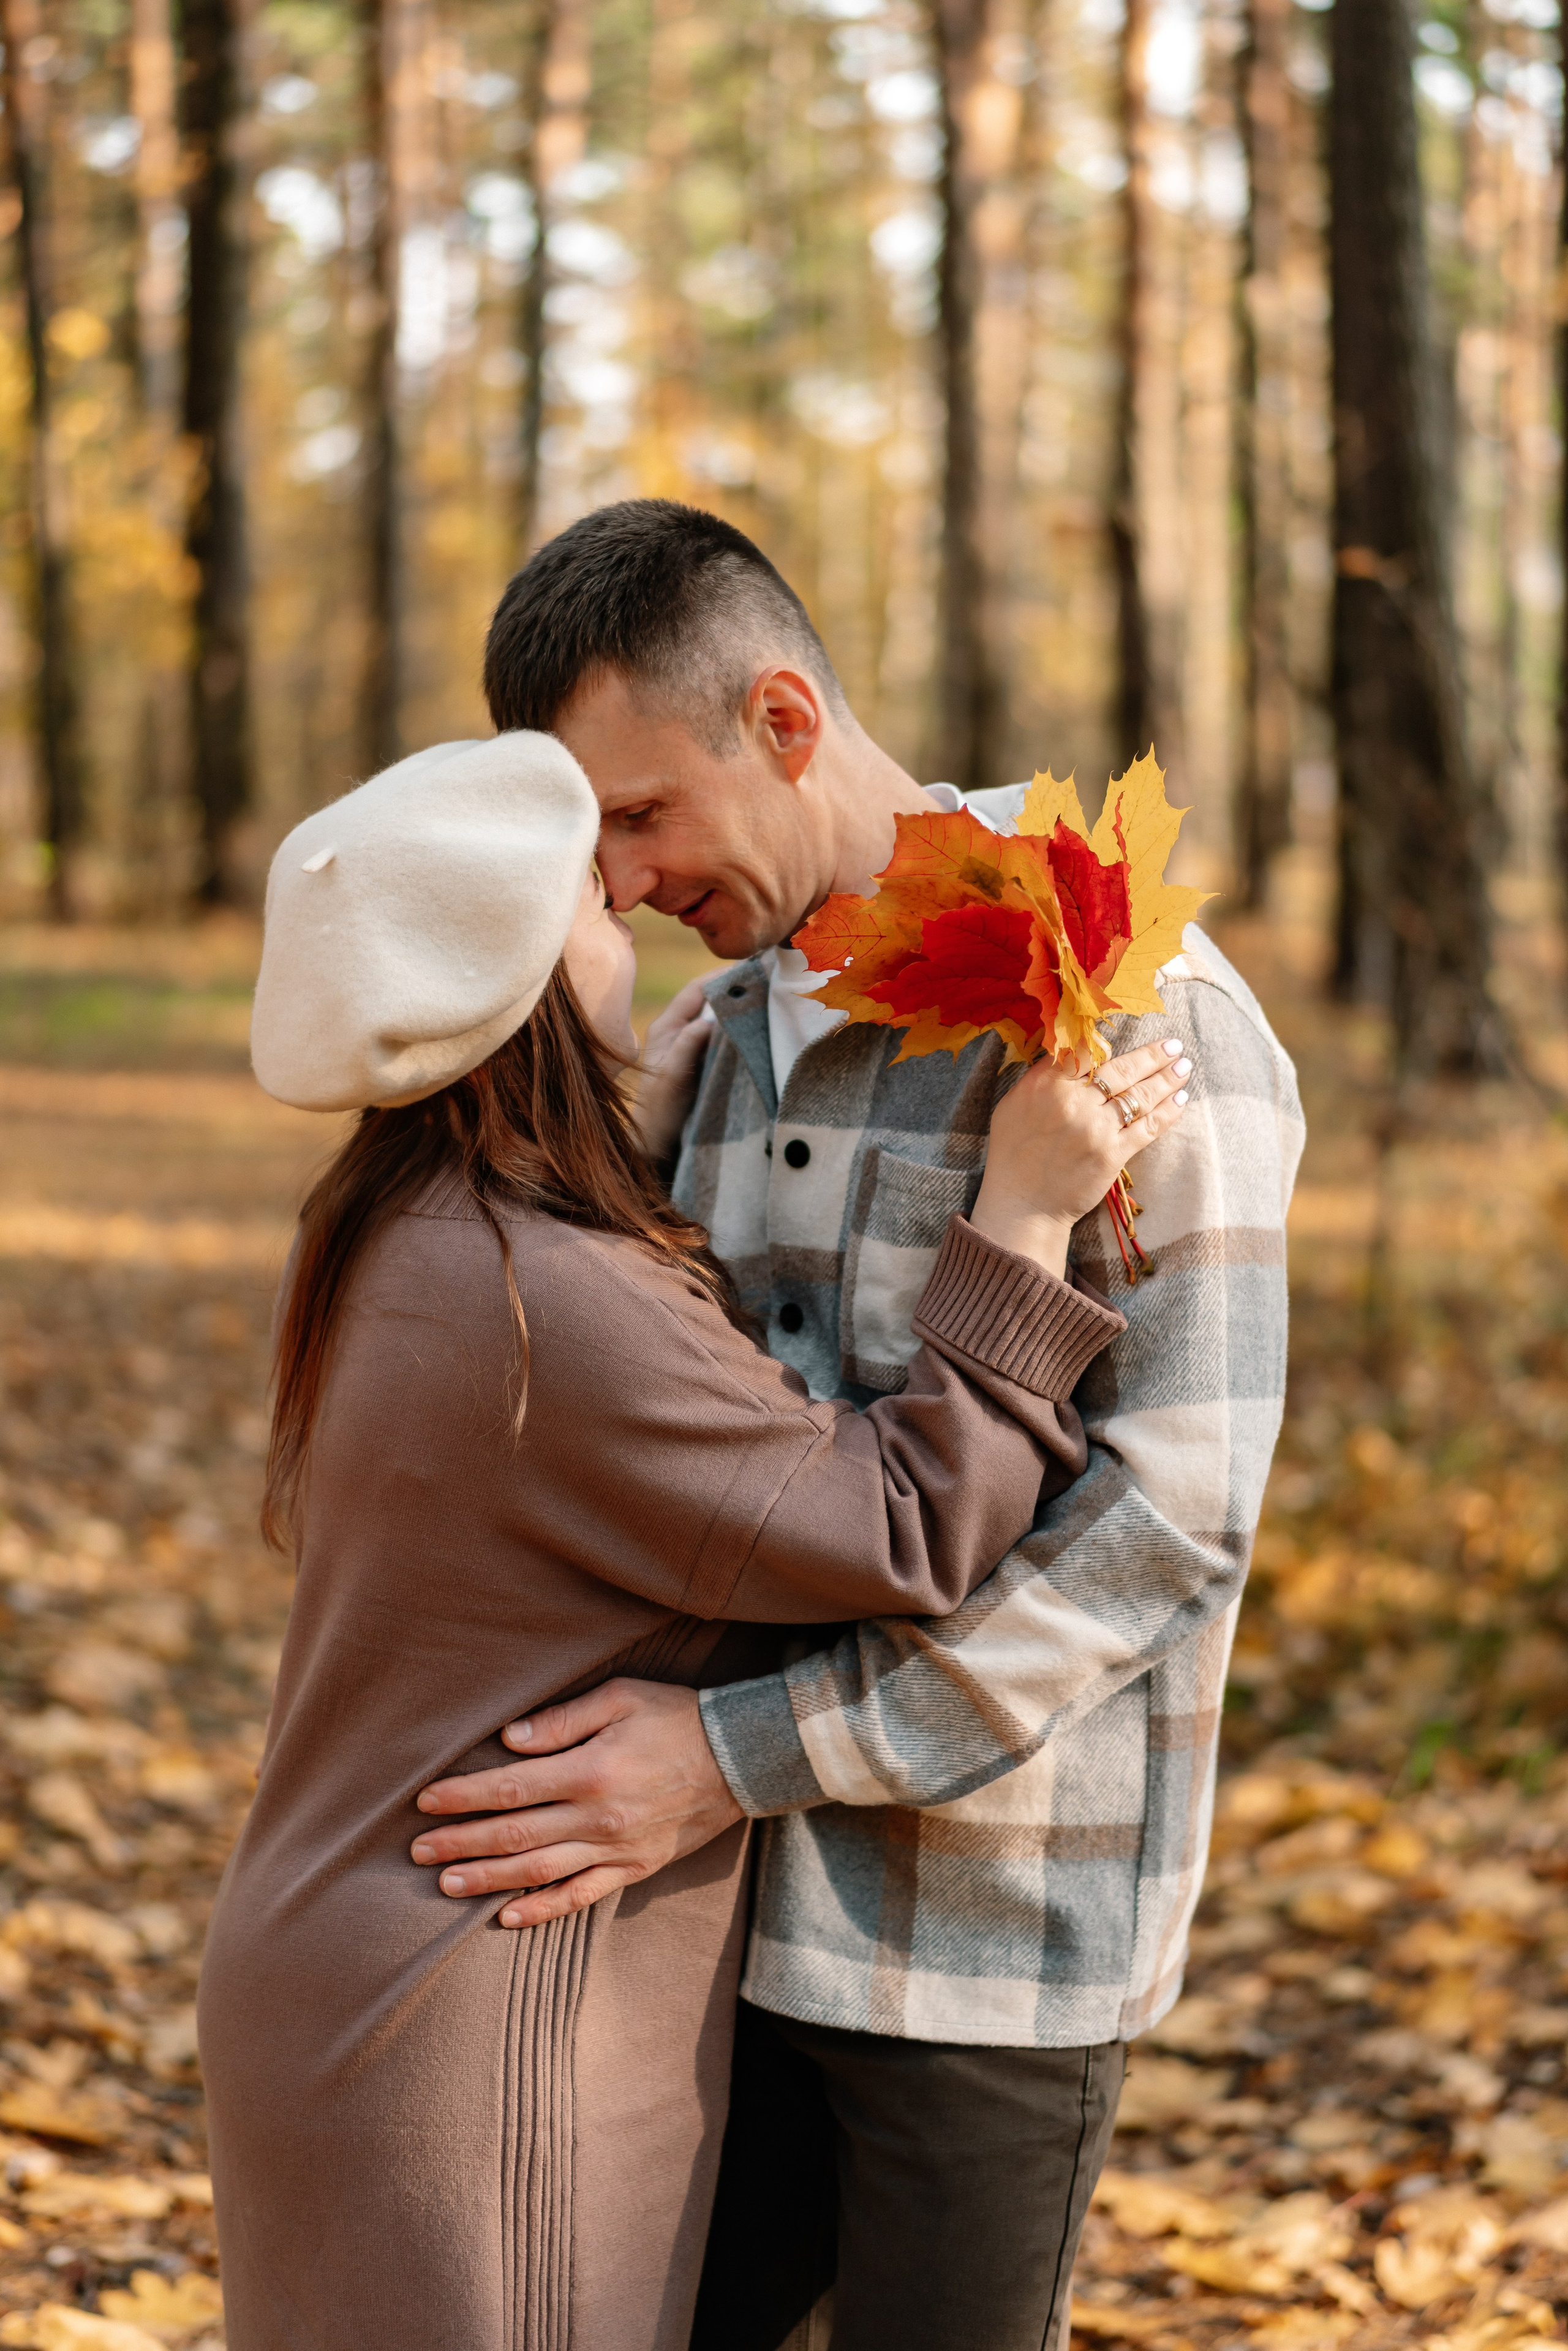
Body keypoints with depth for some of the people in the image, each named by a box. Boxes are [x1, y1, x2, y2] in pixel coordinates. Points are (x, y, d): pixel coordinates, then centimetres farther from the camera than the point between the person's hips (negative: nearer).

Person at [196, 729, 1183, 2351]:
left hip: (350, 1964, 10)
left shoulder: (404, 1245, 5)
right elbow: (899, 1535, -22)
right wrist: (1019, 1215, -17)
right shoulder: (546, 1307, -26)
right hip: (466, 2039, -10)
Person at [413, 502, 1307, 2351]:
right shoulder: (721, 1034, 9)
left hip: (999, 1923, -7)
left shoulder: (1144, 1018, -17)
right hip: (757, 1906, 7)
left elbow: (1171, 1519, -23)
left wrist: (734, 1761, -25)